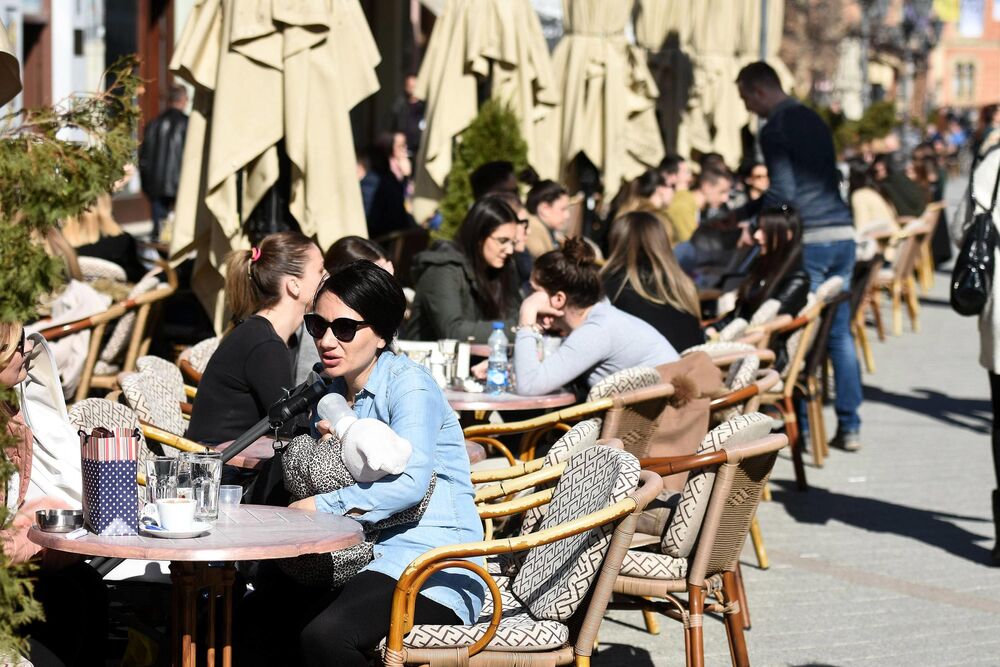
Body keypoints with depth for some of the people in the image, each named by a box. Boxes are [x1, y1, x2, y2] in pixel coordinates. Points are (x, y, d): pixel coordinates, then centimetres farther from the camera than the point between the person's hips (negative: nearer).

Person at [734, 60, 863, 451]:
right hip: (842, 233, 8)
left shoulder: (775, 129, -8)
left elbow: (783, 192, -16)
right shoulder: (813, 119, 19)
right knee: (840, 333, 10)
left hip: (809, 240, -8)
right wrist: (743, 213, 30)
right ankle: (849, 426, 10)